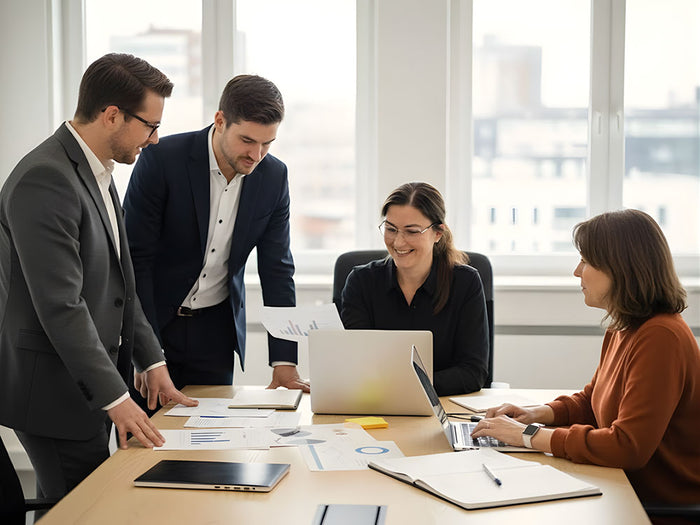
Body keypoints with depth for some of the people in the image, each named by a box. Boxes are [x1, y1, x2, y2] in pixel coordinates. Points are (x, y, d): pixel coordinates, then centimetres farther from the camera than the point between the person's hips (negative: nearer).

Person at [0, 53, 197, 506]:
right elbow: (61, 307, -24)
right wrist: (116, 398, -22)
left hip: (89, 385, 9)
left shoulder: (97, 173, 12)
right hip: (53, 391, -9)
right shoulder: (45, 181, -21)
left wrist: (151, 360, 11)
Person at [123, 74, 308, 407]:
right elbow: (135, 258, -16)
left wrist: (284, 362, -7)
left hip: (215, 329, 3)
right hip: (152, 319, -3)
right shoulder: (161, 160, -18)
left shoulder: (273, 177, -5)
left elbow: (276, 269, -1)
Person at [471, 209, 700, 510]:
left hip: (667, 506, -8)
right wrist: (538, 414, 3)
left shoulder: (660, 338, -22)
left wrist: (530, 436, -20)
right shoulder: (622, 330, 10)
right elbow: (590, 402, 24)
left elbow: (629, 447, -26)